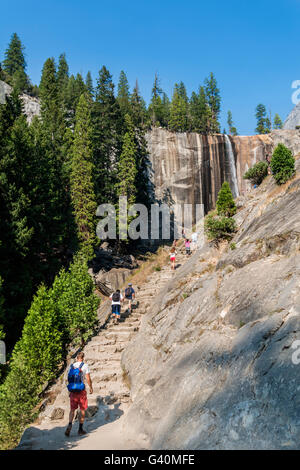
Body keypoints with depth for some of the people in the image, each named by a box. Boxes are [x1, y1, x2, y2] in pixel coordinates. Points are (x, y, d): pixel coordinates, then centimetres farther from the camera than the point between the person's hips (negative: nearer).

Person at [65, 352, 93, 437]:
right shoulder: (85, 366, -7)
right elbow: (88, 379, -8)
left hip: (72, 390, 3)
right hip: (81, 390, -3)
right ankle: (80, 429, 14)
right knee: (82, 410, 9)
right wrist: (91, 388, 7)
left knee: (72, 409, 10)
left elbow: (69, 378, 11)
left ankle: (70, 425, -11)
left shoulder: (72, 366, 5)